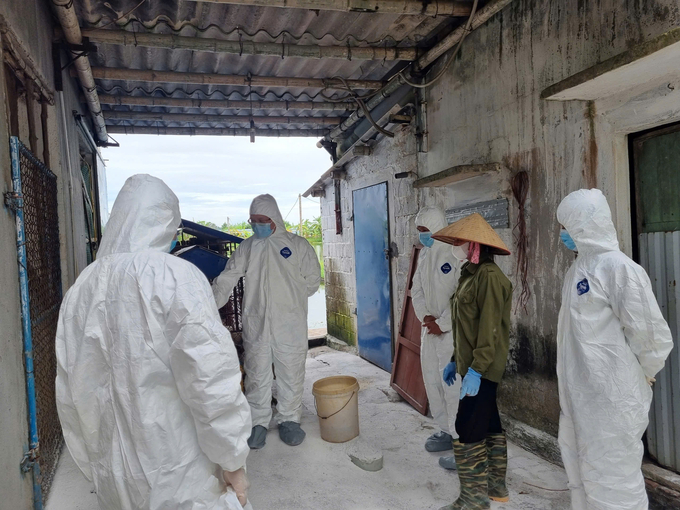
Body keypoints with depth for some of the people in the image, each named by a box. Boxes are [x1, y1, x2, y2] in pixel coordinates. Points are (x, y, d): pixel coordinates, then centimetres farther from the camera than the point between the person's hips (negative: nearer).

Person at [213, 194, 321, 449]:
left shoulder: (298, 245, 2)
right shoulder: (247, 248, 8)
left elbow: (312, 280, 6)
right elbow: (226, 280, 4)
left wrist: (290, 298, 1)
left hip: (290, 324, -1)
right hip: (255, 324, 2)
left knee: (291, 374, 9)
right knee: (257, 375, 10)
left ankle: (289, 420, 27)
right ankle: (258, 422, 27)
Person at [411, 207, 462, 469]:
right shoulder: (425, 253, 10)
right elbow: (417, 289, 14)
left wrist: (442, 325, -15)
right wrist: (425, 316, -1)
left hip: (452, 331, -9)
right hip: (430, 328, 9)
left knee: (453, 387, -5)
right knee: (433, 382, 16)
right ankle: (446, 431, 33)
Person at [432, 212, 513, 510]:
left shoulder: (490, 276, -17)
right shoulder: (470, 274, 13)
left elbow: (490, 328, -22)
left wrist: (476, 368, -24)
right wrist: (456, 360, 19)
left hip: (483, 369, -10)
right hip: (472, 365, 10)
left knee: (467, 431, -3)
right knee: (490, 427, 18)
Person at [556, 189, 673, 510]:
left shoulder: (618, 267, -17)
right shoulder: (580, 268, 10)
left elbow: (653, 337, -16)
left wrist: (638, 377, -1)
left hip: (610, 399, -9)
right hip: (578, 398, 9)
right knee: (582, 479, 22)